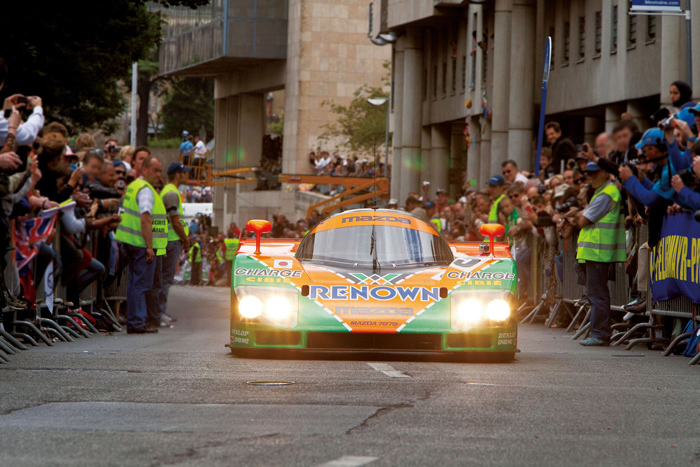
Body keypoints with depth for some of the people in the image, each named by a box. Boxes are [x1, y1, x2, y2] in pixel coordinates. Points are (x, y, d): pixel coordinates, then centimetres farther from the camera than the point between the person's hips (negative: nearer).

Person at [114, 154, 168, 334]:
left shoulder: (132, 186, 18)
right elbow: (145, 219, -21)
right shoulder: (145, 190, -13)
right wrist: (149, 247, -22)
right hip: (142, 244, -10)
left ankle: (134, 321, 19)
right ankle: (137, 323, -7)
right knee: (141, 284, -7)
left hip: (131, 244, 10)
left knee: (135, 283, 14)